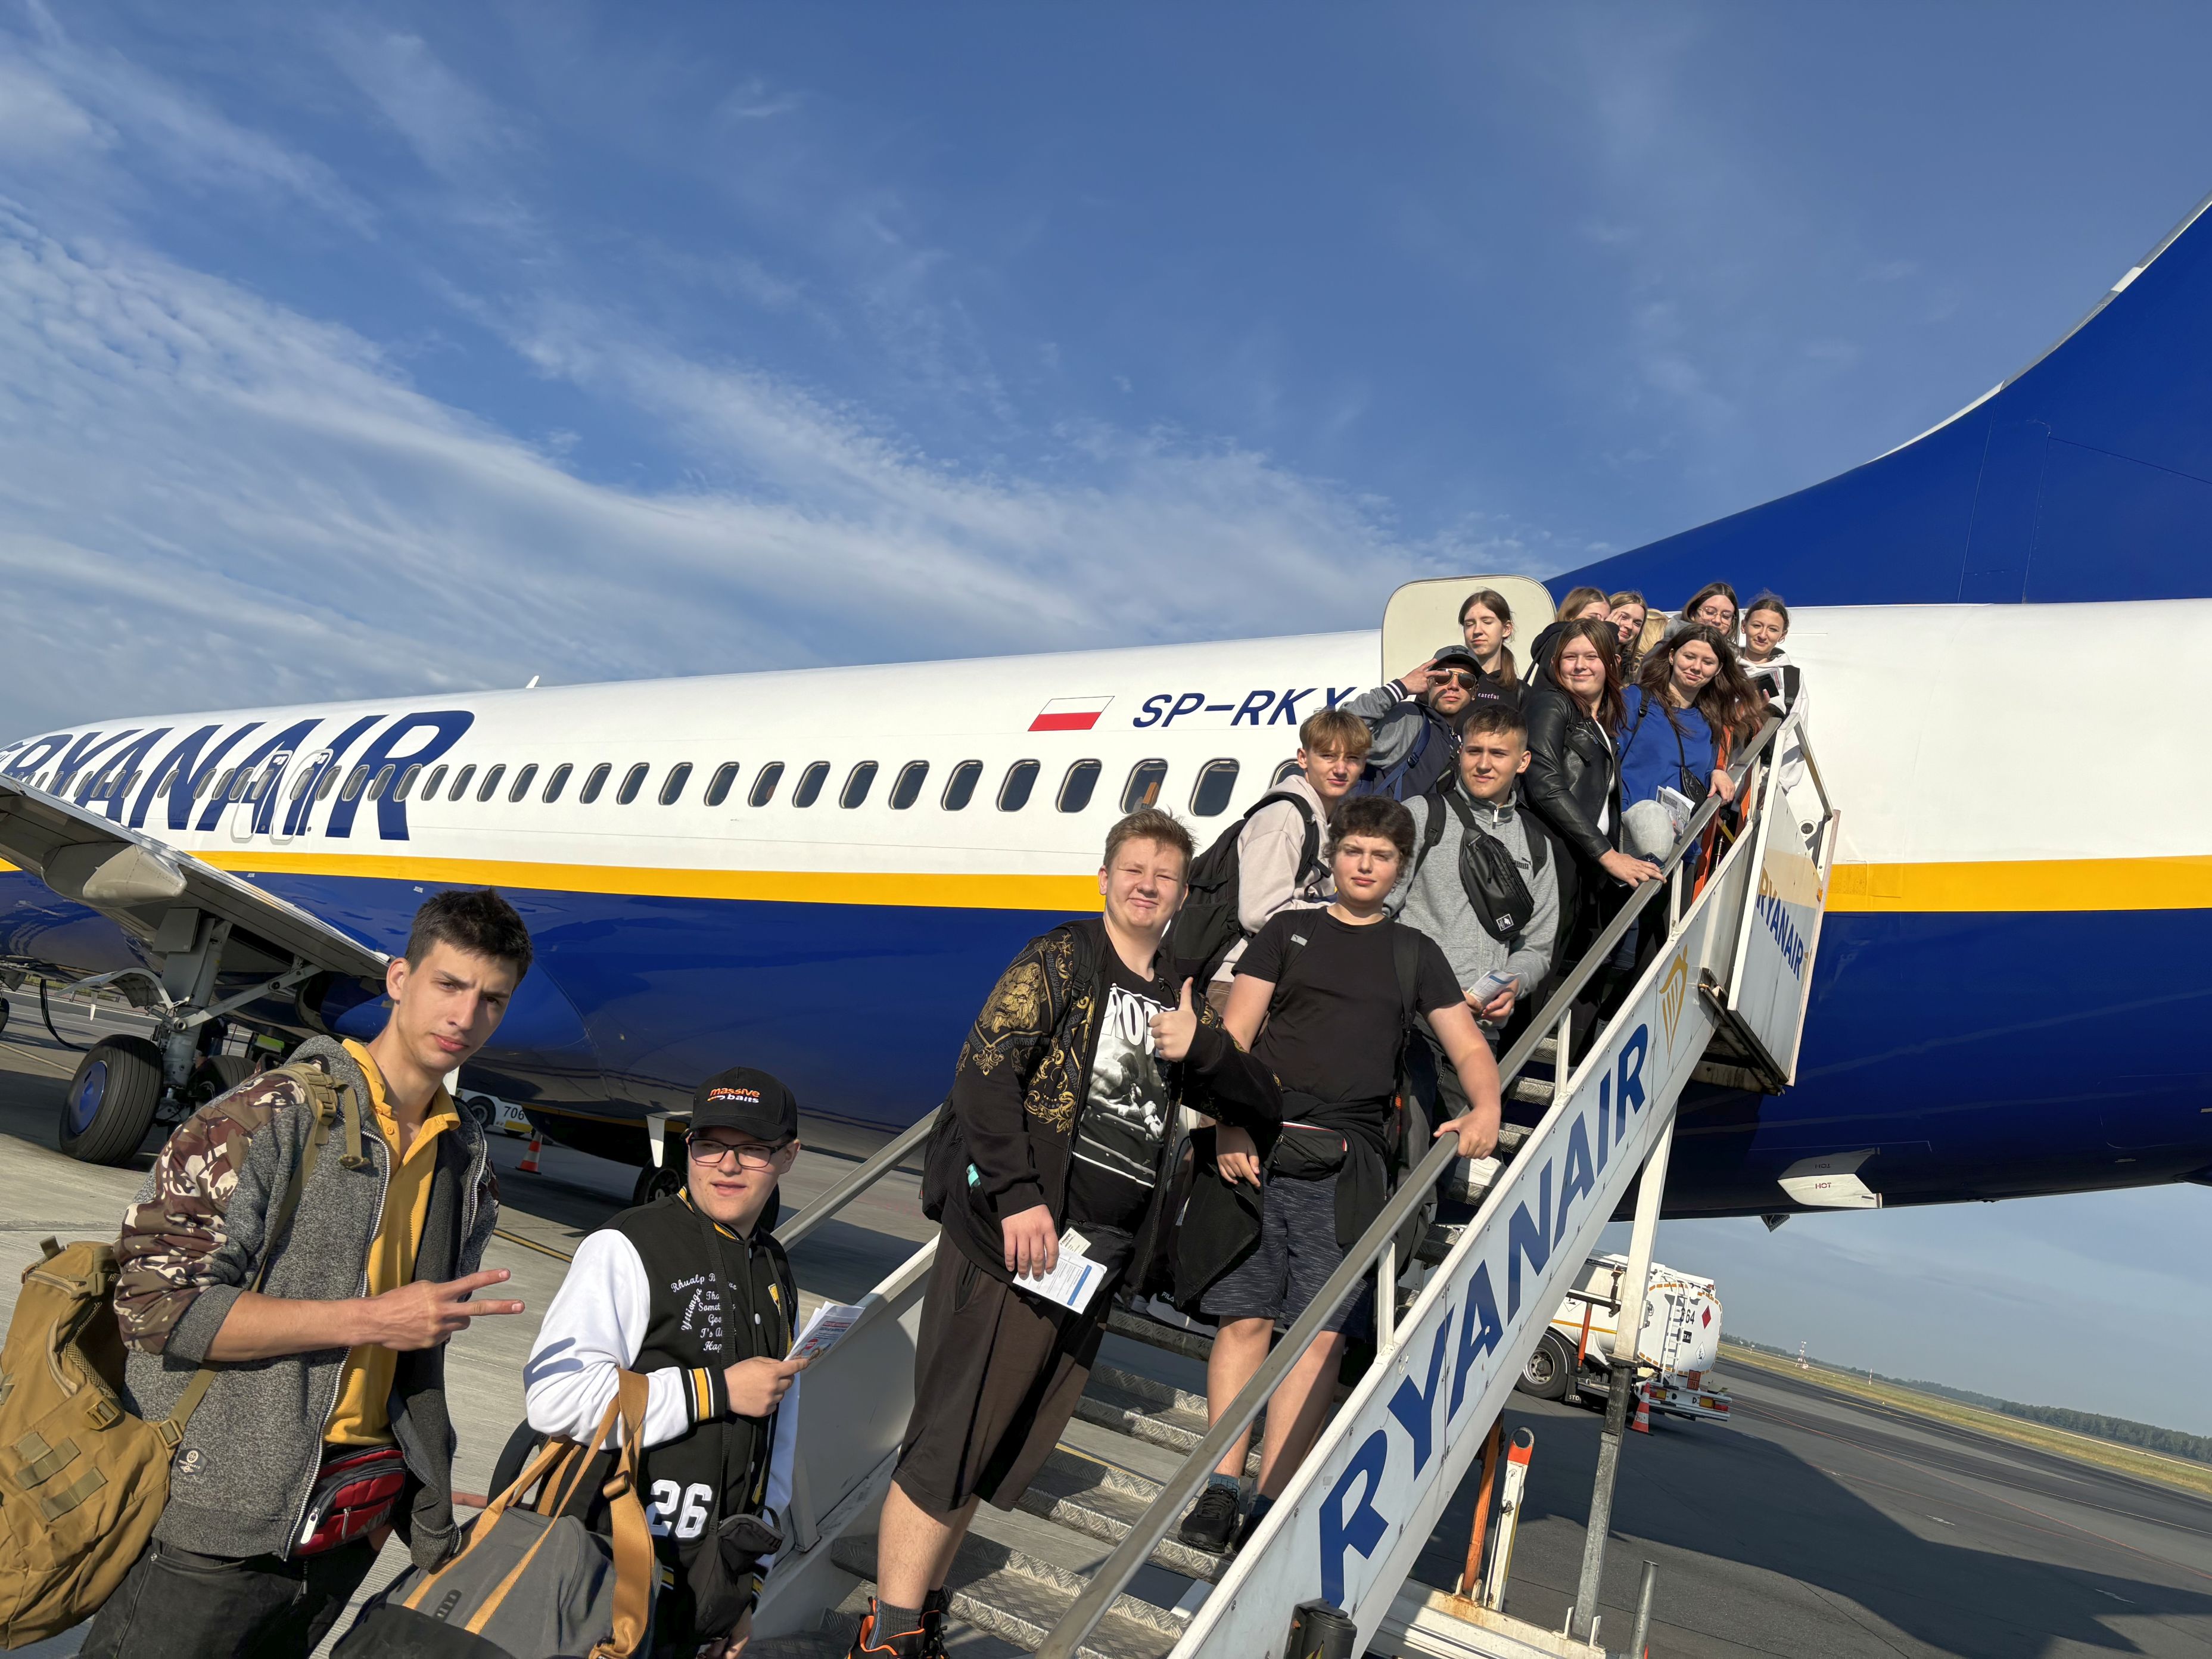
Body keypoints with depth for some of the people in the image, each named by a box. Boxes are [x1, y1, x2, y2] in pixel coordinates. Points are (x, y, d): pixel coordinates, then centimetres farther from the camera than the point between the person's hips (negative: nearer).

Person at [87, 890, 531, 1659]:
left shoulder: (468, 1162, 9)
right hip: (219, 1524, -6)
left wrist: (430, 1518, 18)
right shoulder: (272, 1116, -13)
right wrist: (372, 1318, -20)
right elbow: (159, 1302, -19)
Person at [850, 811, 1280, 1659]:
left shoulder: (1179, 1003, 19)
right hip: (1014, 1239, -7)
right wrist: (1018, 1195, -20)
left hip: (1099, 1261, 7)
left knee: (1002, 1455, 13)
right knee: (950, 1444, -5)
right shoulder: (1061, 960, -1)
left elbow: (1265, 1104, 18)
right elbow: (983, 1071, -12)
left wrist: (1200, 1048, -1)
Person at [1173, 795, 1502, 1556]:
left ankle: (1270, 1508, -5)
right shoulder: (1287, 932, 15)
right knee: (1245, 1317, -5)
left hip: (1346, 1161, 1)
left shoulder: (1414, 952, 19)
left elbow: (1468, 1045, 12)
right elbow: (1234, 1035, 8)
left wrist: (1485, 1107, -10)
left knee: (1320, 1333, -7)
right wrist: (1229, 1126, -7)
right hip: (1258, 1149, 0)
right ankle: (1220, 1489, 1)